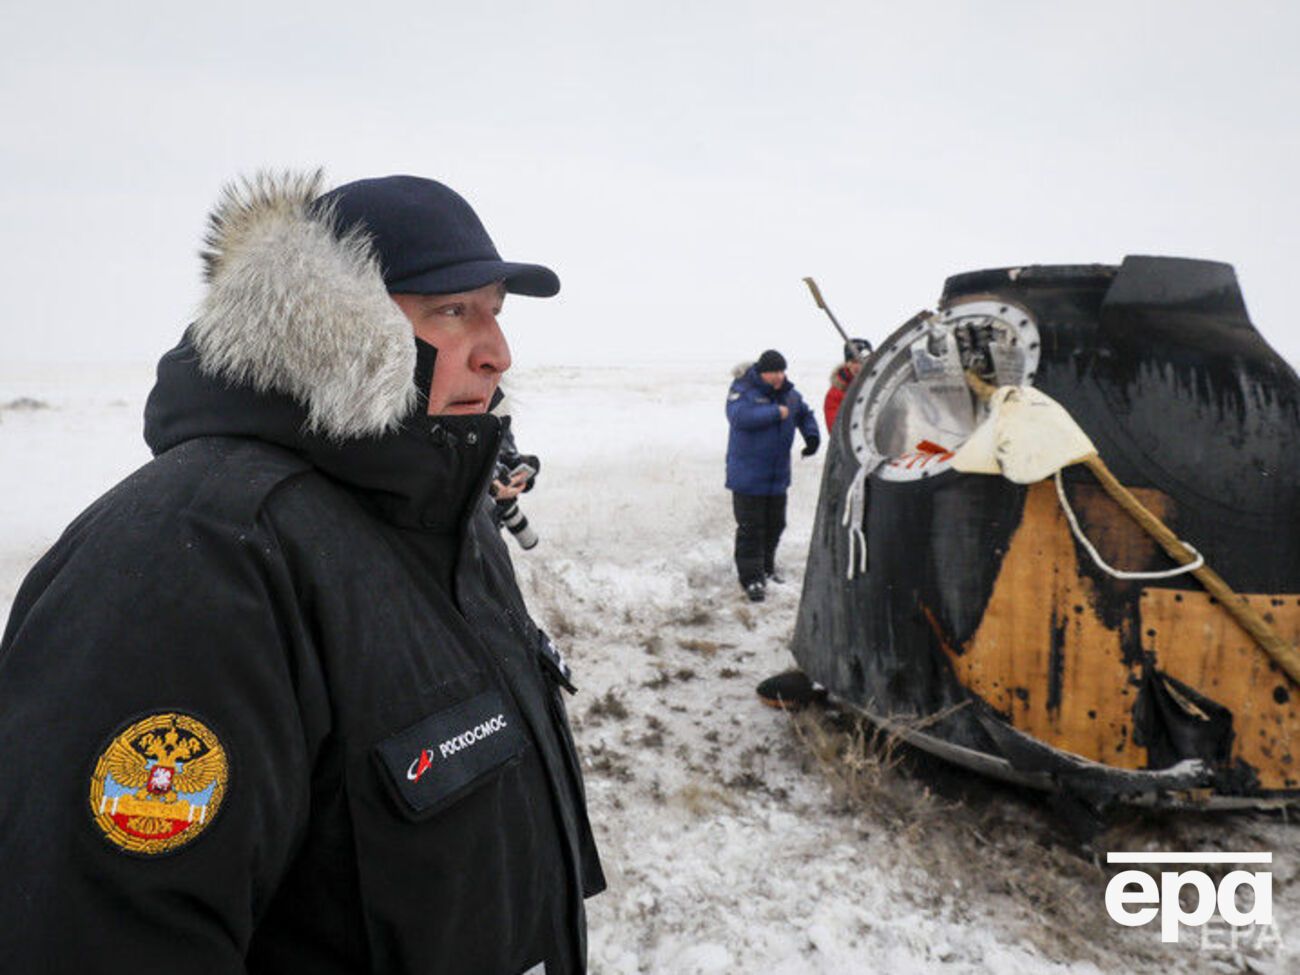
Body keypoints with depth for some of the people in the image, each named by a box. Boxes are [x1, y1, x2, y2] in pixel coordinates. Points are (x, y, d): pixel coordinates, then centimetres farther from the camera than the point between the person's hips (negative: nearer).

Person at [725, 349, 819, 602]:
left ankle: (766, 567, 35)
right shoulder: (743, 390, -12)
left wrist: (812, 436, 4)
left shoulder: (790, 394, 8)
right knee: (750, 529, -5)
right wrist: (775, 412, -27)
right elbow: (738, 416, -31)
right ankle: (751, 579, 2)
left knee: (775, 524, 16)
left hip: (778, 474, 7)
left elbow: (805, 415, 24)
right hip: (747, 474, -7)